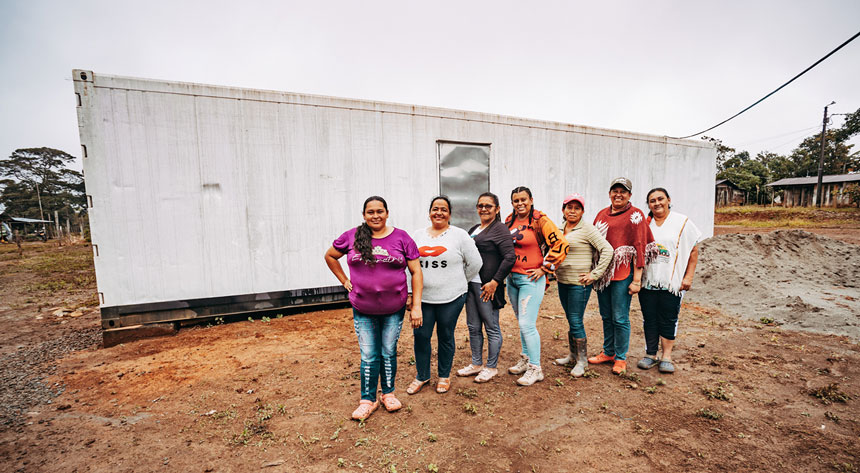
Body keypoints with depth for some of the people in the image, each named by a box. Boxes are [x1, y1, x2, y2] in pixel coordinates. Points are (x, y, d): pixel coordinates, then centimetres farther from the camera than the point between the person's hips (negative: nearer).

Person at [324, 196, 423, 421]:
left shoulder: (401, 238, -5)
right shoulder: (352, 237, -2)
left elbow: (416, 272, -3)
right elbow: (330, 256, 14)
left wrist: (417, 305, -7)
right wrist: (344, 281, 4)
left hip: (394, 309, 0)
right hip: (363, 310, 0)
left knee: (389, 353, 14)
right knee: (369, 356, 8)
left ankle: (389, 393, 35)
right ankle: (368, 399, 27)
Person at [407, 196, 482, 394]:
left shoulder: (460, 235, -1)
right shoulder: (417, 235, 8)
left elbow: (475, 263, 3)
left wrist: (459, 282, 9)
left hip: (451, 298, -2)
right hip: (423, 297, 3)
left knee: (446, 337, 9)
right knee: (421, 335, 5)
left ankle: (444, 376, 31)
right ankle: (422, 376, 27)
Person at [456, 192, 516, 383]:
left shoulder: (500, 229, -8)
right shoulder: (474, 229, 16)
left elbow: (510, 258, -16)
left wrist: (495, 282, -18)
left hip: (487, 286, -8)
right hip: (470, 283, 8)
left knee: (492, 328, 5)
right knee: (473, 327, 16)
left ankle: (491, 367, 21)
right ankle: (476, 364, 30)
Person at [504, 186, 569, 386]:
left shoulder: (540, 220, -12)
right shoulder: (509, 221, 8)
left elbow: (561, 245, -17)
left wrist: (544, 268, -14)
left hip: (531, 279, -7)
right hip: (511, 278, 7)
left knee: (527, 324, -7)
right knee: (522, 322, 17)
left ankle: (535, 369, 8)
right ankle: (525, 360, 33)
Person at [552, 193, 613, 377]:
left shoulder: (587, 229, -10)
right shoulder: (560, 229, 11)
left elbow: (607, 250, -16)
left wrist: (595, 274, -16)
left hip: (579, 284, -7)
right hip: (562, 282, 7)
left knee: (576, 322, -3)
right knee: (571, 320, 17)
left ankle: (582, 360, 14)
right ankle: (573, 355, 31)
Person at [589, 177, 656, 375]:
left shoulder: (635, 215, -3)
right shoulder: (602, 214, 13)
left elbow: (639, 248, -8)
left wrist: (637, 279, -12)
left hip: (622, 274, -5)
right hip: (602, 272, 5)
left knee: (620, 318, 1)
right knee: (606, 316, 14)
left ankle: (620, 358, 18)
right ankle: (608, 352, 30)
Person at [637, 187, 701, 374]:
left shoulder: (682, 222, 2)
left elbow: (693, 251, 3)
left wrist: (688, 277, -3)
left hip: (672, 281, -2)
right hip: (647, 281, 2)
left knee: (668, 320, 4)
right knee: (649, 319, 7)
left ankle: (666, 357, 17)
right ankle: (650, 355, 20)